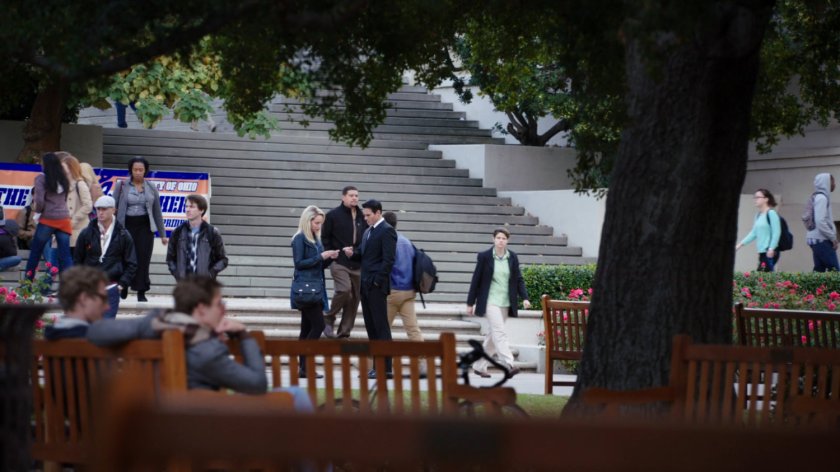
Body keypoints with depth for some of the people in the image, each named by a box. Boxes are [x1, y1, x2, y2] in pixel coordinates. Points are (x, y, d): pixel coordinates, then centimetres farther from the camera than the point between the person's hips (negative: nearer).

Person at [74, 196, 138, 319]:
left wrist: (121, 284, -3)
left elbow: (131, 264, 6)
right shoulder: (86, 234, 3)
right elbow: (77, 260, 12)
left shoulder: (123, 236, 1)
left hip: (111, 289, -1)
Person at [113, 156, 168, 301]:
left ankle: (141, 292, -1)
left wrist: (162, 234, 13)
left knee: (143, 259, -6)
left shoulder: (151, 188, 10)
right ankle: (124, 288, 16)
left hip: (145, 226, 1)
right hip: (126, 225, -1)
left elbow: (157, 212, 14)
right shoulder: (121, 186, 3)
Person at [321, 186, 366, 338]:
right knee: (344, 289, -23)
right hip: (339, 262, -5)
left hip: (357, 264, 5)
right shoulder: (333, 215, 0)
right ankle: (329, 319, 0)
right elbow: (325, 238, 3)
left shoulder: (362, 217, 10)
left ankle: (344, 331, 13)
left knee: (355, 297, 4)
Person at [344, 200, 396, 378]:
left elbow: (388, 260, -15)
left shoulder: (387, 231, -9)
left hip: (377, 286, -9)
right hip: (366, 285, 9)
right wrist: (352, 254, 2)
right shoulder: (368, 231, 18)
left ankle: (385, 368, -4)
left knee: (381, 327, -6)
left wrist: (377, 282, -18)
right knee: (371, 326, 9)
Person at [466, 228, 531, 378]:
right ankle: (508, 365, -28)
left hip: (505, 303, 5)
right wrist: (470, 303, 0)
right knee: (500, 333, -17)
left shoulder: (512, 257, 6)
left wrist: (524, 298, -7)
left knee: (493, 335, 10)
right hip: (490, 302, -5)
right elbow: (476, 280, 0)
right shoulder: (484, 256, -3)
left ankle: (479, 366, 21)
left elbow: (519, 279, 8)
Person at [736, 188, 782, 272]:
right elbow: (754, 233, 20)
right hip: (762, 252, 8)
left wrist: (771, 249, -20)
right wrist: (741, 244, 14)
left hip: (770, 252, -8)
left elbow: (776, 233, -14)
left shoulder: (771, 213, -9)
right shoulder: (758, 215, 15)